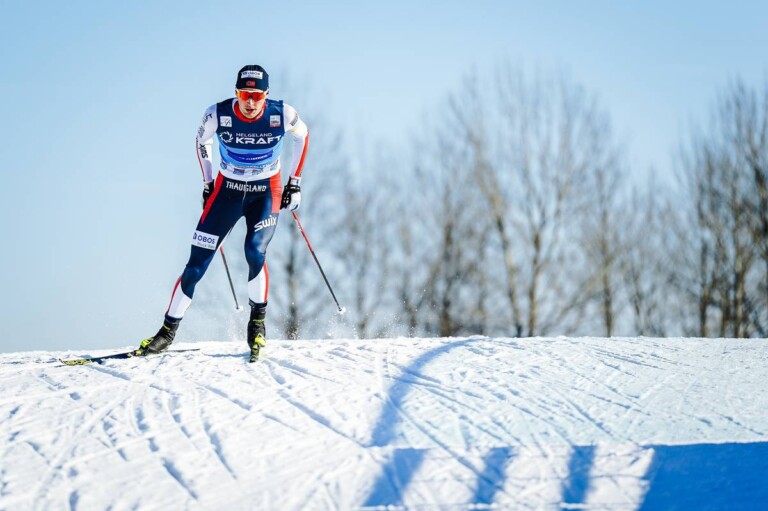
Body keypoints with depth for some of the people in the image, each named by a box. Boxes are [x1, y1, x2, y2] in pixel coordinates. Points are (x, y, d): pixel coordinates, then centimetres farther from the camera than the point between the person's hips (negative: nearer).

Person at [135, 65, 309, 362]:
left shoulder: (281, 115, -19)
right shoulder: (218, 115, -18)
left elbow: (301, 135, 4)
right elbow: (202, 140, 5)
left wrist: (294, 183, 2)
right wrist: (207, 184, 7)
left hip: (266, 193, -1)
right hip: (227, 191, 1)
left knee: (255, 252, -24)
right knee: (197, 262, -4)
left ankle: (258, 321, -1)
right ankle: (168, 330, 7)